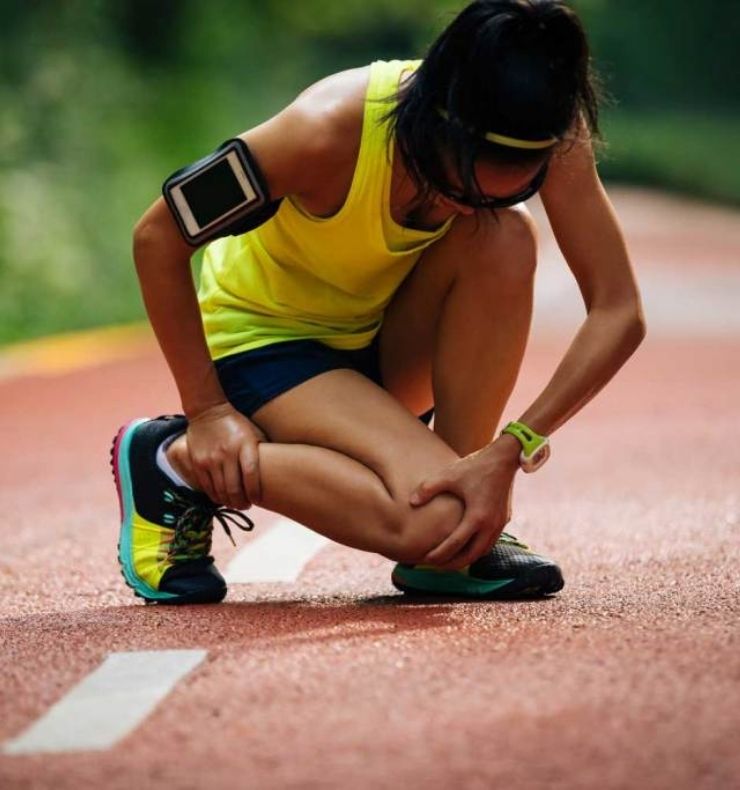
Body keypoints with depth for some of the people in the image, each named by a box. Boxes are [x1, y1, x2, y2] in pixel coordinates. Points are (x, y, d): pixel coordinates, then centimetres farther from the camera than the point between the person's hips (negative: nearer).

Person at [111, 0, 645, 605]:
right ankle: (179, 460, -8)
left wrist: (511, 451, -32)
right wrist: (207, 410, -20)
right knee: (435, 516, -29)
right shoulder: (330, 131, -33)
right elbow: (158, 237, -22)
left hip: (387, 340, 5)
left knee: (506, 240, -28)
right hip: (264, 336, -5)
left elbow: (619, 314, -22)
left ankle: (460, 548, -15)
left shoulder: (542, 137, -23)